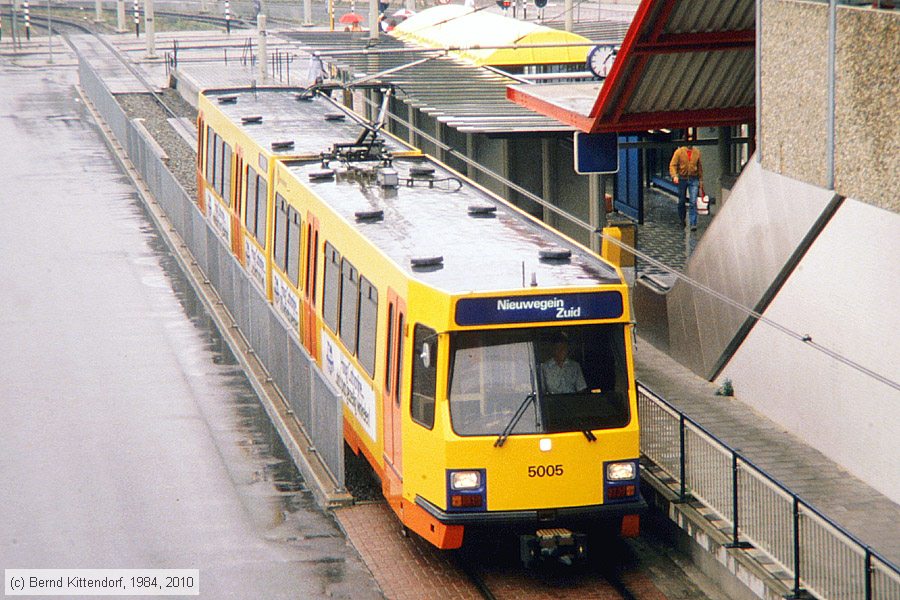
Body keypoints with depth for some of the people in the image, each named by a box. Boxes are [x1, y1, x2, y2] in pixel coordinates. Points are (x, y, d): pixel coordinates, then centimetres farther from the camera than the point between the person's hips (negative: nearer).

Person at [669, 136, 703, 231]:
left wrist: (700, 180, 14)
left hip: (693, 180, 1)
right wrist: (674, 176, -23)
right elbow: (672, 165, -6)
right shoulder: (679, 152, -4)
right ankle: (682, 220, 31)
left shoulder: (696, 152, 5)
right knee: (681, 202, 10)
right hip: (682, 179, -1)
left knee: (693, 202, -11)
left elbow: (699, 166, 14)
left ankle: (693, 224, -13)